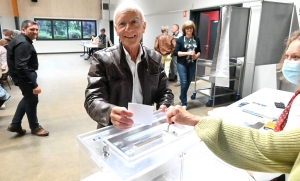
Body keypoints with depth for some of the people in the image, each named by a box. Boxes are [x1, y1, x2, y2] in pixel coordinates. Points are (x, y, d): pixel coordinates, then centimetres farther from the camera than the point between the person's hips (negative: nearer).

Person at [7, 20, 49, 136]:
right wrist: (34, 85, -32)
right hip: (23, 75, -11)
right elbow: (21, 67, -31)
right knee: (32, 100, 3)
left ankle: (15, 124, 29)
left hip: (24, 74, 11)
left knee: (28, 98, 22)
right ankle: (35, 127, 22)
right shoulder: (23, 44, -23)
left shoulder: (23, 40, 11)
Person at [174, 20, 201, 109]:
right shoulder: (180, 39, -6)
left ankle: (182, 97, 37)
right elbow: (175, 52, -10)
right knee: (184, 83, -7)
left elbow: (199, 51, 13)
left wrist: (196, 55, -10)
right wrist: (187, 53, -19)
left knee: (188, 82, 13)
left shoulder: (196, 39, 2)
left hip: (192, 64, 4)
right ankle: (184, 103, 7)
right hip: (182, 64, -3)